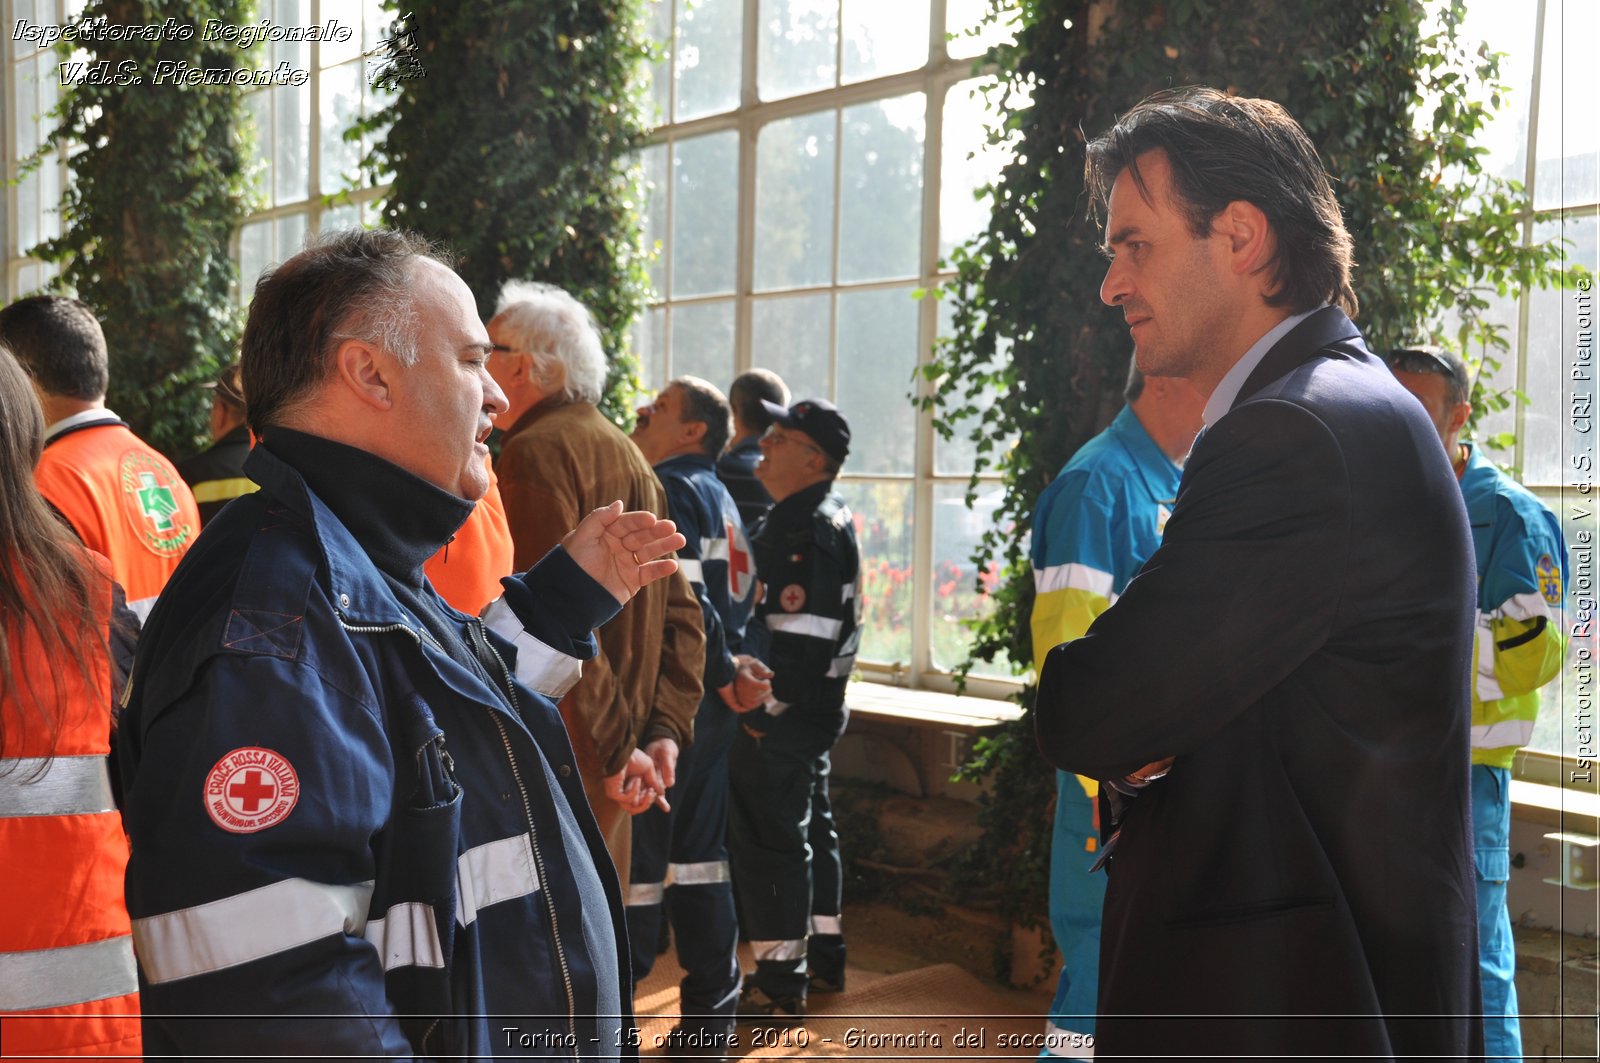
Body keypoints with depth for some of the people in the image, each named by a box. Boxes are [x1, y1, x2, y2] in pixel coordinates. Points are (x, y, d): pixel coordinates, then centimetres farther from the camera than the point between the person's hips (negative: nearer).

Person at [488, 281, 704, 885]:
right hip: (607, 768, 9)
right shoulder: (630, 458, 17)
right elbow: (681, 615, 15)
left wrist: (615, 748, -17)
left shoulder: (535, 453, -11)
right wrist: (664, 729, 9)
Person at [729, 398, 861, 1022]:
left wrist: (764, 710, -19)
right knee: (810, 829, 19)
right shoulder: (831, 519, 14)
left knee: (768, 840, -5)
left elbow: (798, 637, -24)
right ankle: (822, 956, 31)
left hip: (781, 716, -11)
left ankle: (779, 983, 3)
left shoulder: (808, 531, -20)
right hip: (812, 712, 11)